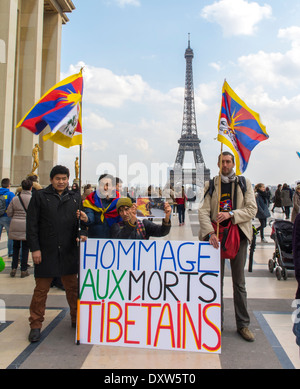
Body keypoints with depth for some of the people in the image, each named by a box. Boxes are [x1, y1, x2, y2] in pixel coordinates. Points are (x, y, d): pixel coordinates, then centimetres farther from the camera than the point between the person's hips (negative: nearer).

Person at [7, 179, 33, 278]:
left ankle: (13, 268, 16)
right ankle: (23, 270, 12)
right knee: (25, 248, 7)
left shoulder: (15, 199, 0)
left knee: (15, 247, 17)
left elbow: (9, 213, 3)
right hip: (27, 227, -3)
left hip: (15, 227, 3)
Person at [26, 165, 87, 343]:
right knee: (41, 289, 5)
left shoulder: (75, 198, 10)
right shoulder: (40, 196, 2)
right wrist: (35, 248, -7)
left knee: (73, 287, 11)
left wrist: (83, 233, -9)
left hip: (70, 252, 3)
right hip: (46, 252, -2)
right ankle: (36, 325, 18)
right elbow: (31, 224, -1)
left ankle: (77, 319, 26)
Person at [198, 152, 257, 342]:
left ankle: (243, 324, 18)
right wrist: (210, 232, -18)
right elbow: (203, 211, -3)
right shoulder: (211, 185, 6)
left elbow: (252, 209, -2)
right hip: (216, 236, 0)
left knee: (239, 282, 8)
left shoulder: (245, 183, 6)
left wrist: (231, 214, -17)